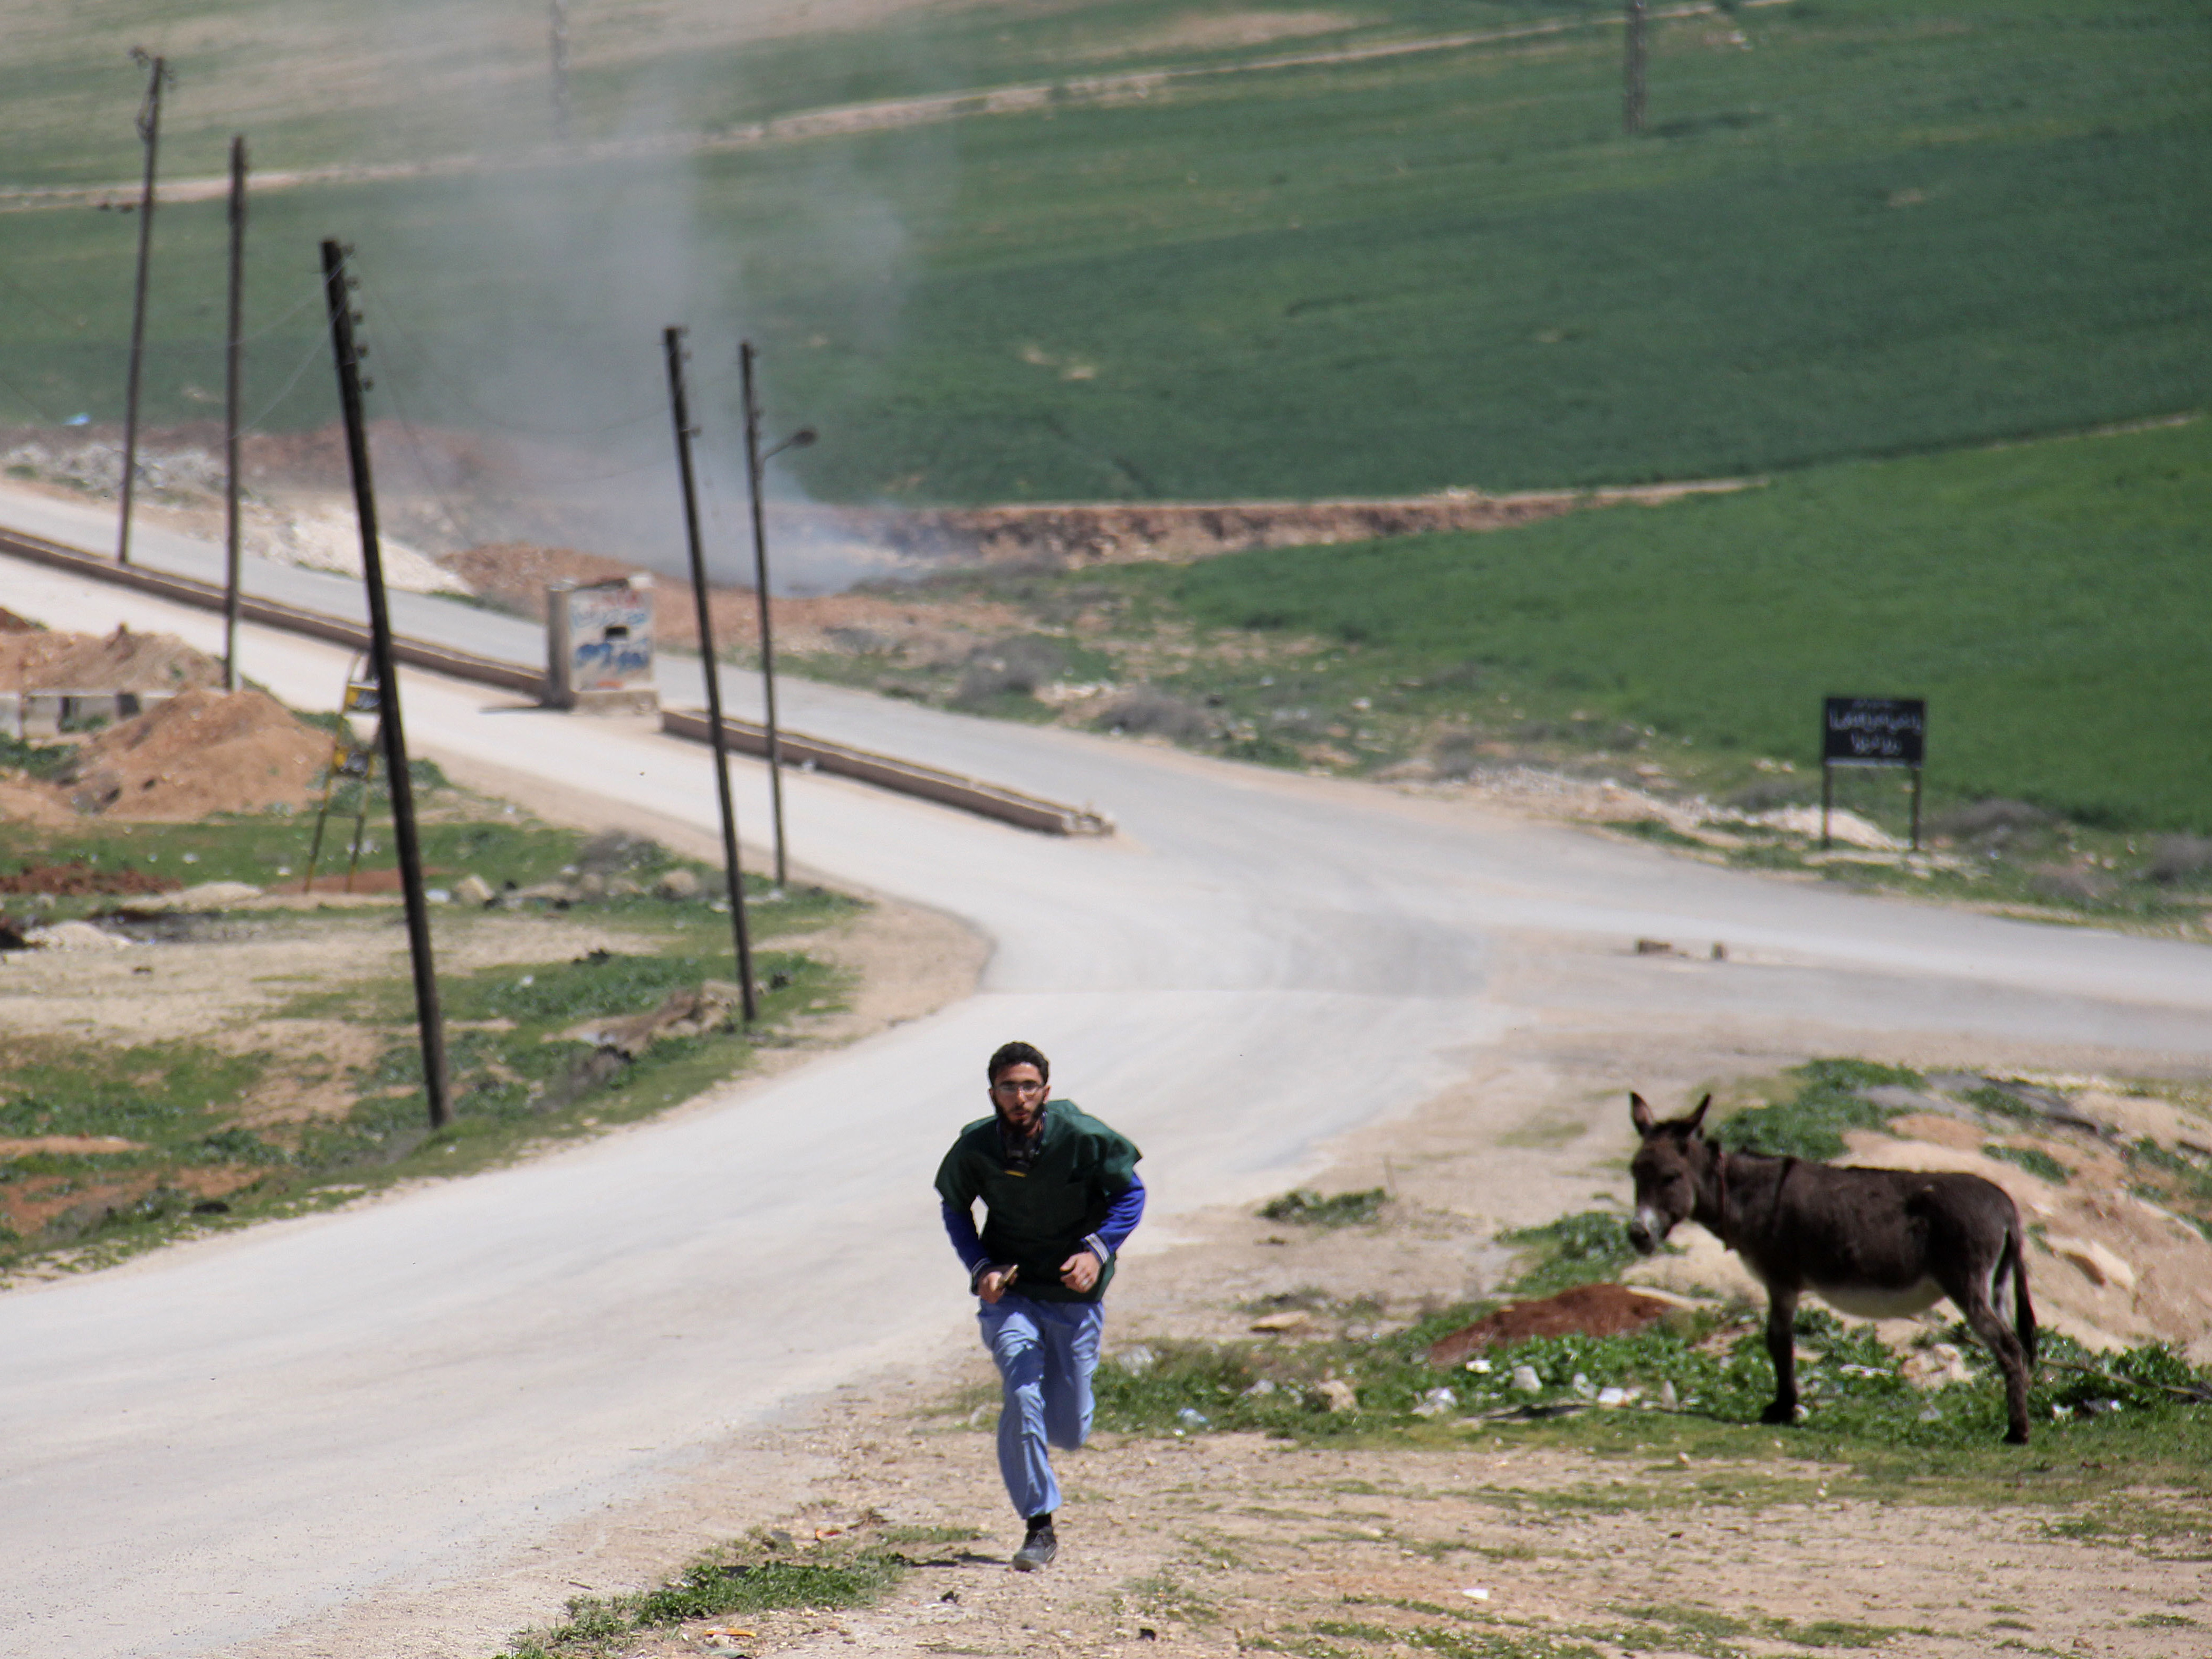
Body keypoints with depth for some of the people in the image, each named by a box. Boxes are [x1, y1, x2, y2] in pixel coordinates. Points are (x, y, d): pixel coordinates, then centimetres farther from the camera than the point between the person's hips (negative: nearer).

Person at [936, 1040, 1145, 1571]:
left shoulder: (1082, 1138, -16)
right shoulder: (975, 1148, -11)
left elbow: (1130, 1193, -3)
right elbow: (955, 1209, 8)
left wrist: (1097, 1250, -18)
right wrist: (979, 1268, -7)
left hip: (1074, 1293, 0)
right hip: (1009, 1289, 0)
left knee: (1070, 1432, 6)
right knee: (1022, 1397, -21)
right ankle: (1040, 1528, -9)